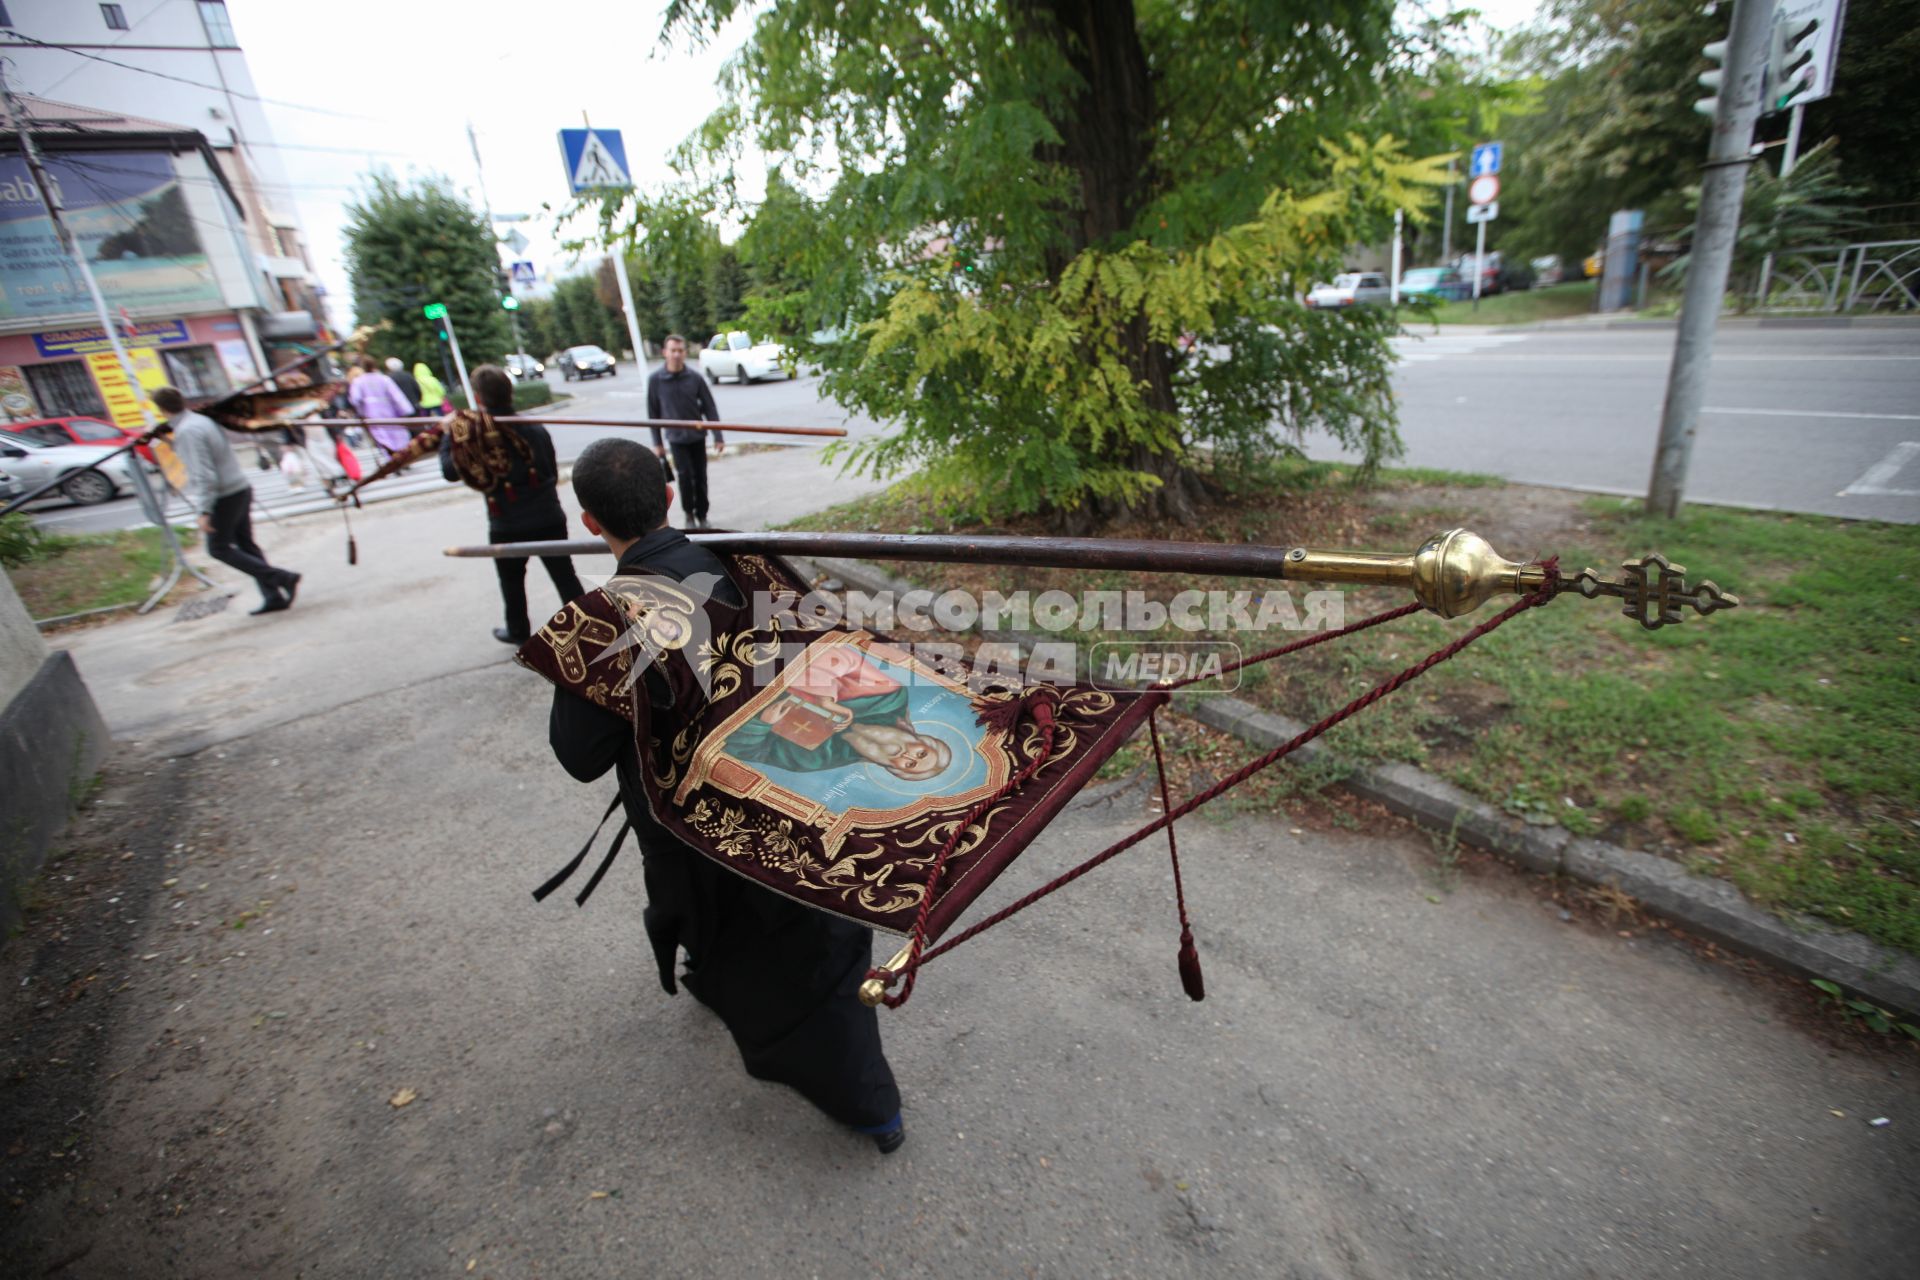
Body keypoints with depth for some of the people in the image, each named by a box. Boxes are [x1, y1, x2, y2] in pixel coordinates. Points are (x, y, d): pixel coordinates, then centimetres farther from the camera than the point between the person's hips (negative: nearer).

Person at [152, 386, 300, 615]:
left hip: (224, 497, -8)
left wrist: (204, 511, -21)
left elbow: (203, 475, -22)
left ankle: (281, 578, -7)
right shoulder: (205, 420, 8)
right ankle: (273, 596, 7)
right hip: (241, 488, 8)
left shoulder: (186, 432, -17)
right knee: (246, 544, 12)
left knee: (219, 548, 4)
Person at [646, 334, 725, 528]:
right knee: (686, 476, -9)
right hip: (676, 438, -1)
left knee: (701, 477, 5)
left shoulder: (695, 378, -4)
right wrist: (657, 443, 2)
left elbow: (710, 408, 0)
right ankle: (689, 514, 12)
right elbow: (653, 413, 1)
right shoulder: (655, 379, -6)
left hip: (698, 436, 1)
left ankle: (702, 515, 21)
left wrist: (718, 437, -4)